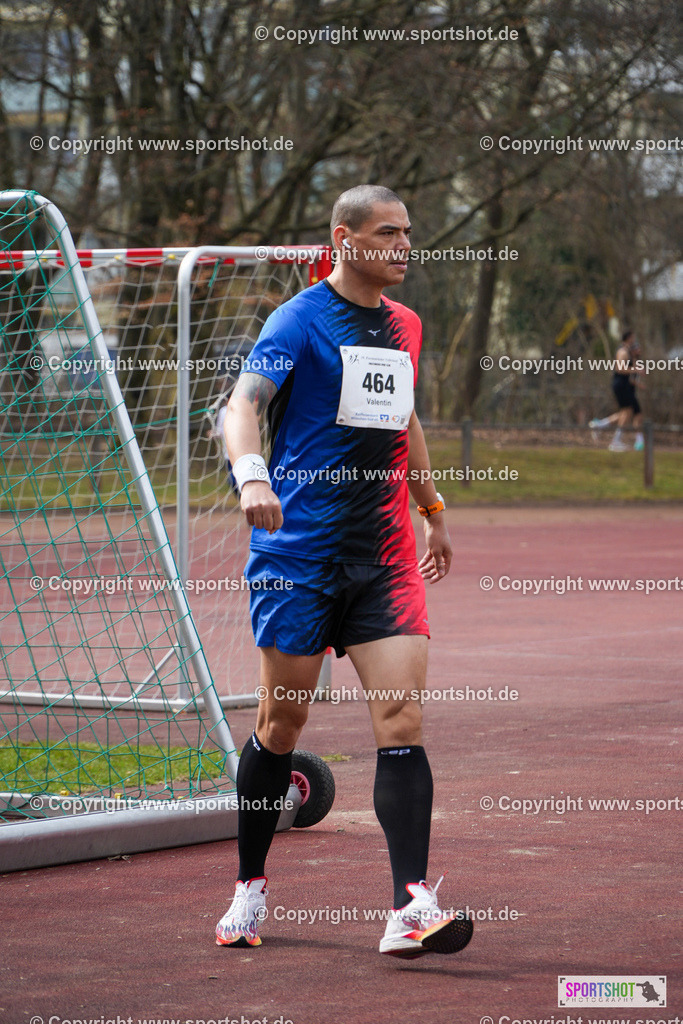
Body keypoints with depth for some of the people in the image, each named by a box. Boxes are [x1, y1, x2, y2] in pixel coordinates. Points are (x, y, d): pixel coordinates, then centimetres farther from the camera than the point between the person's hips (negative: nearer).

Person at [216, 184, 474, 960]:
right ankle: (249, 889, 23)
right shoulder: (300, 319, -5)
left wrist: (432, 509, 35)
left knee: (402, 716, -9)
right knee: (282, 721, 4)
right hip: (298, 553, -5)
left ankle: (410, 909, -15)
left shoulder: (404, 327, 14)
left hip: (384, 558, 5)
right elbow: (242, 405, -18)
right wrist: (251, 474, -37)